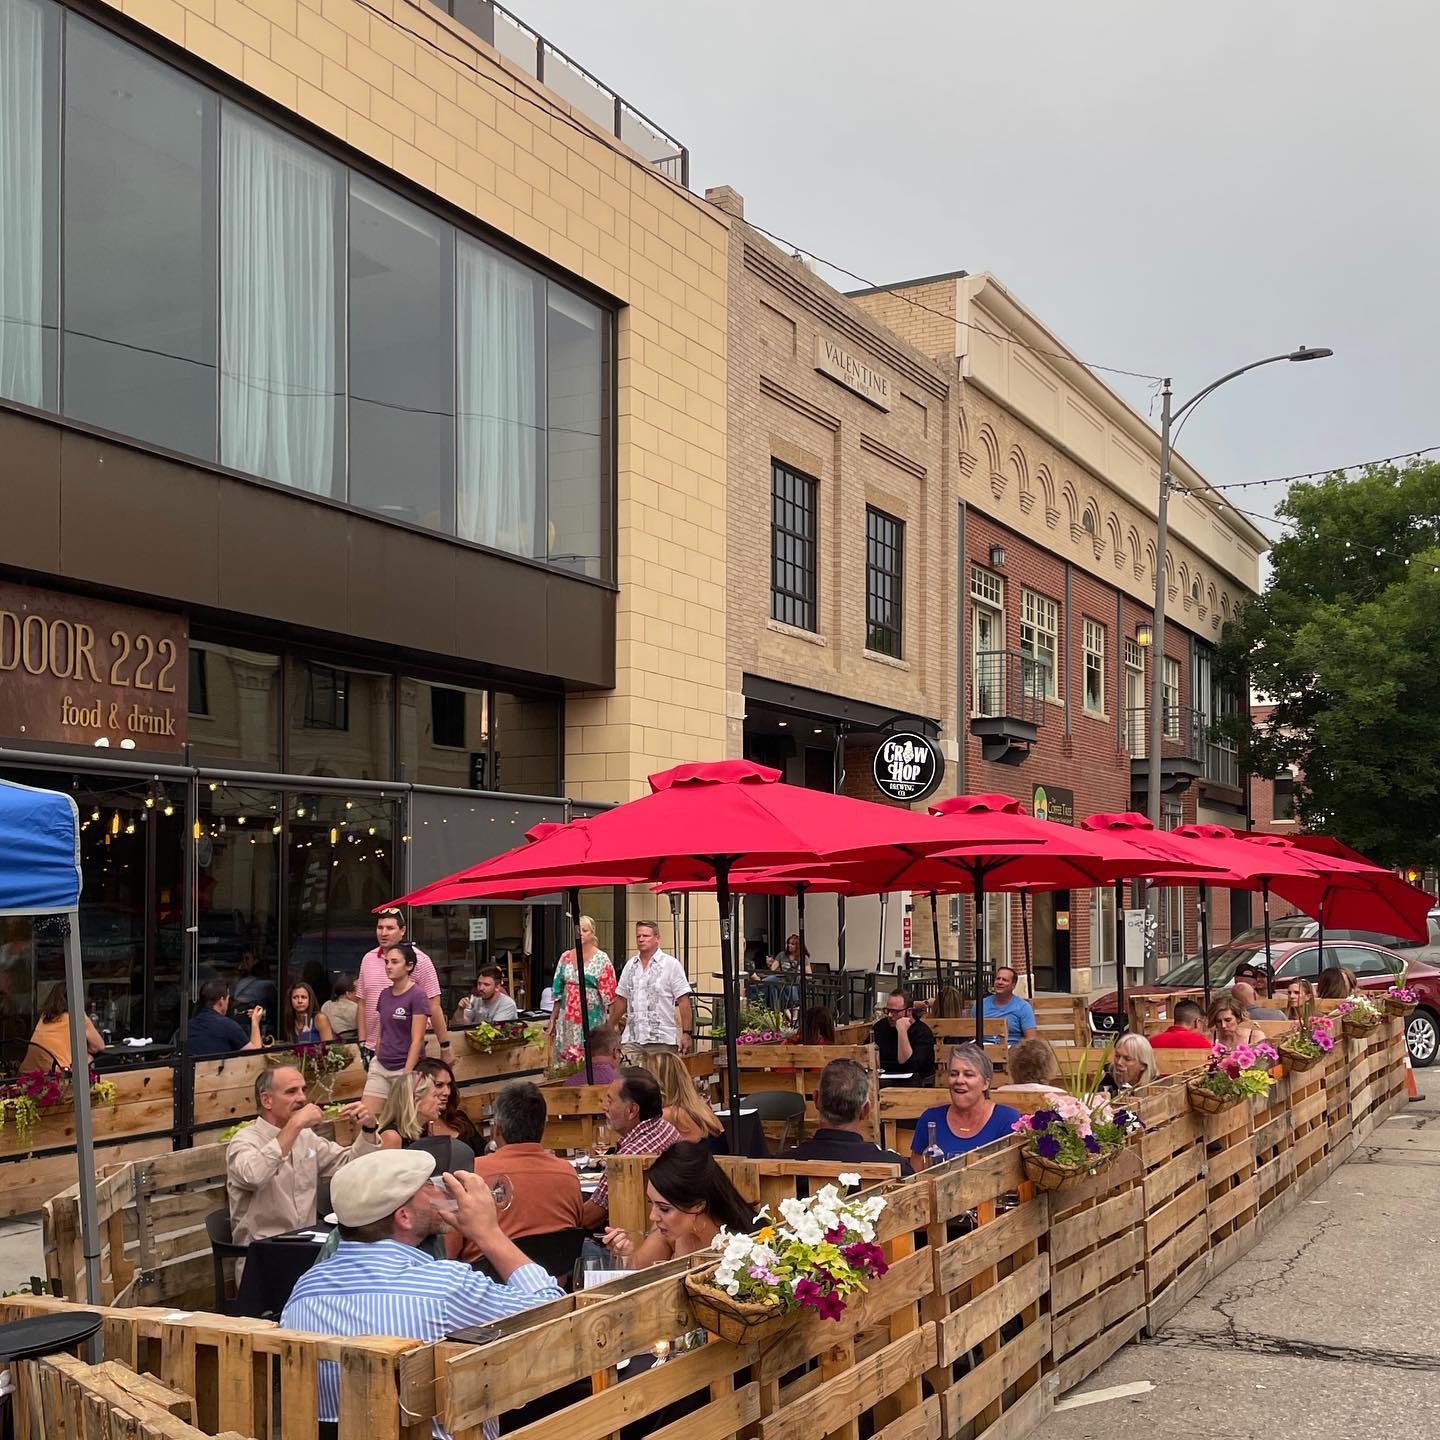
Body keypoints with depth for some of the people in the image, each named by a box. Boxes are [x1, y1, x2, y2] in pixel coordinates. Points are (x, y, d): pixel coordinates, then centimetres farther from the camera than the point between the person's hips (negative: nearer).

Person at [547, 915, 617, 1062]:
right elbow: (558, 992, 15)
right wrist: (553, 1020, 15)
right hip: (567, 1018, 4)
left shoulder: (601, 959, -2)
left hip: (591, 1018, -4)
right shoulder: (566, 957, 10)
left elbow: (609, 993, -5)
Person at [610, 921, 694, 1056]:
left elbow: (683, 1001, -5)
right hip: (631, 1040, 4)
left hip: (662, 1040, -4)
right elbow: (621, 999, 19)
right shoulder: (630, 965, 14)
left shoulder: (671, 965, -1)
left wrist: (686, 1033, -11)